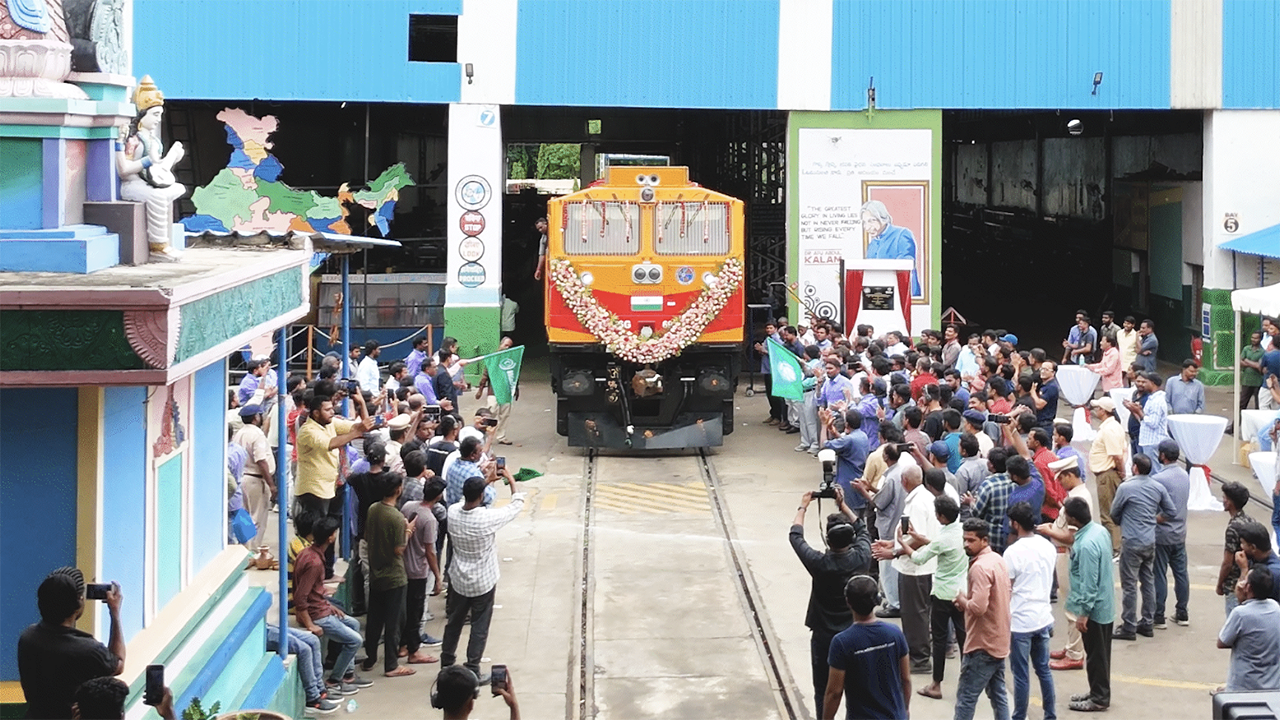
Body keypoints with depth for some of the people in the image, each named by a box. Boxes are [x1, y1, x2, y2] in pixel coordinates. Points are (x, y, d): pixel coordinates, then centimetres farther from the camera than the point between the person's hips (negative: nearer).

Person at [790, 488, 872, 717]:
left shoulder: (819, 564, -22)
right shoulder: (860, 558, -15)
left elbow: (796, 536, -5)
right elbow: (862, 530, 8)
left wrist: (803, 507, 8)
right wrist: (843, 506, 13)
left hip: (824, 637, -3)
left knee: (824, 692, 9)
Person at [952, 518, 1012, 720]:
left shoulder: (980, 567, -21)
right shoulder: (998, 560, 9)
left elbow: (978, 607, -30)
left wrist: (962, 599, -9)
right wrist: (967, 600, 11)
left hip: (982, 645, -10)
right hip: (999, 641, 10)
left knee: (966, 699, -4)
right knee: (998, 694, 15)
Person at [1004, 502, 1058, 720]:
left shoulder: (1014, 551, -17)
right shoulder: (1049, 547, 3)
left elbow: (1005, 591, -12)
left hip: (1020, 622, -6)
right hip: (1043, 618, 6)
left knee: (1021, 675, 3)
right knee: (1044, 670, 16)